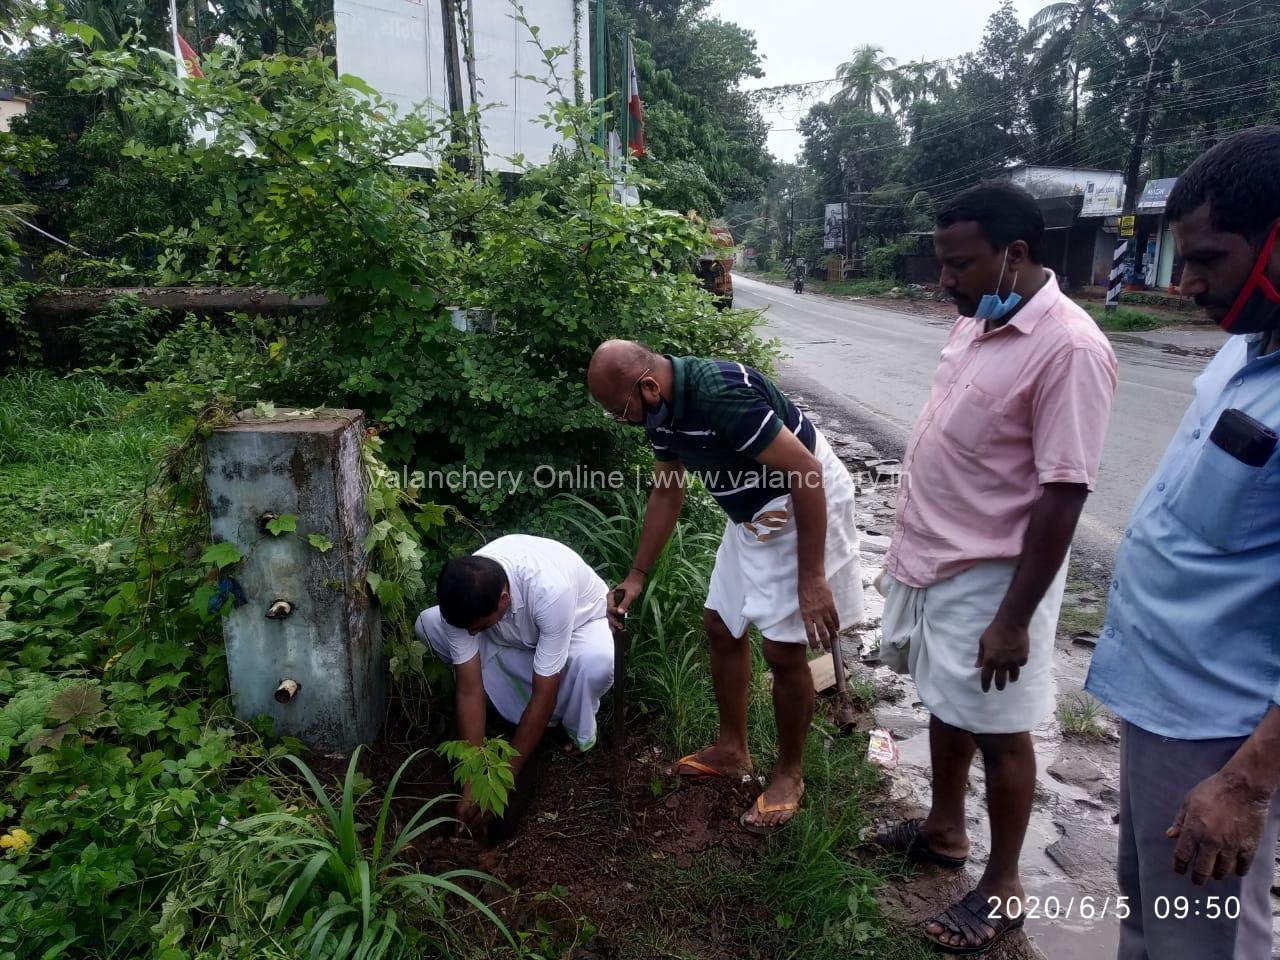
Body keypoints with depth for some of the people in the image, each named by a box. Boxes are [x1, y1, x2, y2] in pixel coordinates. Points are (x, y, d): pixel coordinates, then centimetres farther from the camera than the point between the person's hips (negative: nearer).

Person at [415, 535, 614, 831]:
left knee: (596, 663, -42)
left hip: (581, 620, -4)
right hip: (518, 634, 5)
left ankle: (577, 734, -6)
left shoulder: (550, 590, -43)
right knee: (428, 624, -18)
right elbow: (469, 689, -24)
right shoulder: (464, 595, -30)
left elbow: (544, 695, -35)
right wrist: (473, 781, -25)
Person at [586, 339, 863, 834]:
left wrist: (811, 578, -27)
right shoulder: (663, 409, -3)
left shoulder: (722, 393, -31)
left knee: (783, 649, -4)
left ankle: (789, 774, 18)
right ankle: (732, 750, 31)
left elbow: (805, 472, -29)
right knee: (722, 628, 13)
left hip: (807, 507, -9)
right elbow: (666, 492, 10)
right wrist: (636, 575, 12)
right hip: (753, 515, 9)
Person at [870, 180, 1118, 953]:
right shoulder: (978, 323, 5)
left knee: (998, 732, 9)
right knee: (946, 707, 22)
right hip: (934, 563, 8)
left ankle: (1003, 888, 29)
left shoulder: (1069, 349, -22)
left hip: (989, 580, -8)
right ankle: (944, 830, 43)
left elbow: (1062, 496, -22)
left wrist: (1013, 618, -20)